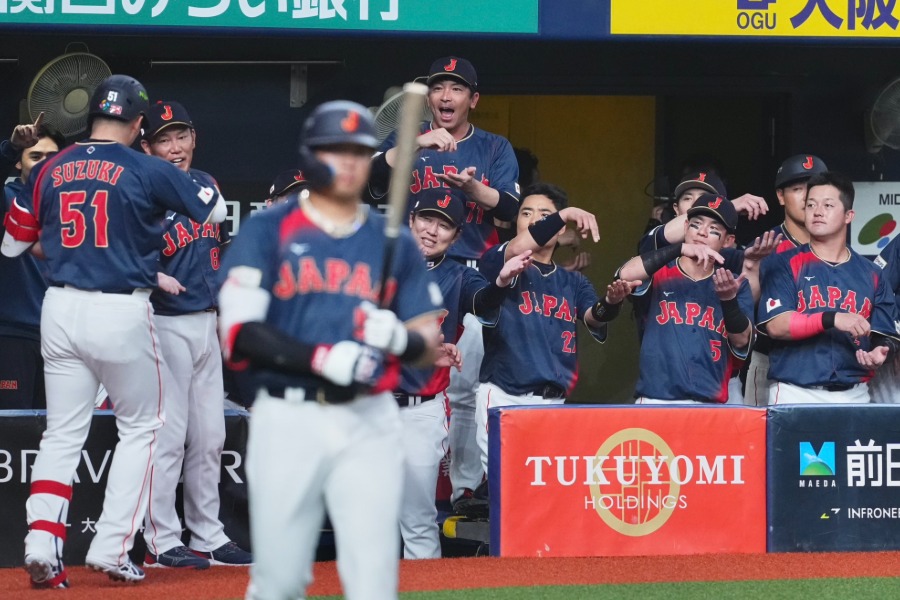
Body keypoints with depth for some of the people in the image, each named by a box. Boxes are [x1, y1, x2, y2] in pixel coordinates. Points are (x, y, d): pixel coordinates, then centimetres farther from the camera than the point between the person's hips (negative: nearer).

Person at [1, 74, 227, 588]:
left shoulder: (49, 170, 6)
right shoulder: (147, 171, -6)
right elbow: (216, 211, 4)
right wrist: (207, 185, 25)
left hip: (60, 310, 4)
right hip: (122, 313, -4)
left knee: (63, 434, 11)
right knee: (141, 428, 12)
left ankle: (42, 544, -6)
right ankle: (111, 550, 5)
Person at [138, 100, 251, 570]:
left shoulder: (206, 184, 11)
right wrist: (153, 277, -33)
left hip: (207, 323, 8)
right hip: (166, 324, -8)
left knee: (210, 438, 12)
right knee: (168, 437, -7)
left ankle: (208, 537, 20)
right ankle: (161, 543, -2)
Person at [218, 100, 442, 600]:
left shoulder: (394, 242, 11)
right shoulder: (267, 231, 2)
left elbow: (429, 343, 12)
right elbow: (239, 333, -7)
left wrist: (401, 339, -13)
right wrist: (322, 358, -20)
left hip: (369, 423, 2)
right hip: (287, 421, -2)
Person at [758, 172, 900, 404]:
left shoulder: (871, 274, 12)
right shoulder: (784, 265, 4)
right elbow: (775, 326, -8)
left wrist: (878, 352, -15)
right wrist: (831, 319, -20)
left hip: (853, 394, 2)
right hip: (795, 393, -2)